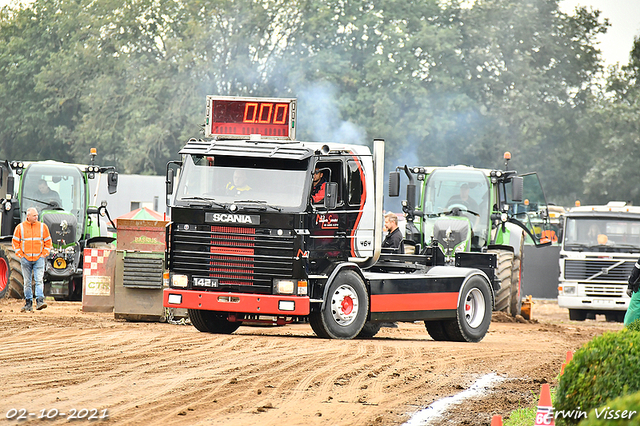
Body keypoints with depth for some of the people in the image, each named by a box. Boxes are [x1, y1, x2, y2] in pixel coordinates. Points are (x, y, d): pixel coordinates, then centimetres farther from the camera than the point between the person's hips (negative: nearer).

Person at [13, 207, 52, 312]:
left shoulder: (42, 227, 4)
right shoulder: (20, 227, 2)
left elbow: (48, 242, 10)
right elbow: (15, 242, 7)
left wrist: (44, 254, 0)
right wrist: (20, 255, -2)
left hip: (39, 259, -1)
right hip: (25, 259, 1)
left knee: (39, 280, -12)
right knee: (27, 282, 5)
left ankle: (40, 301, -16)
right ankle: (28, 304, 11)